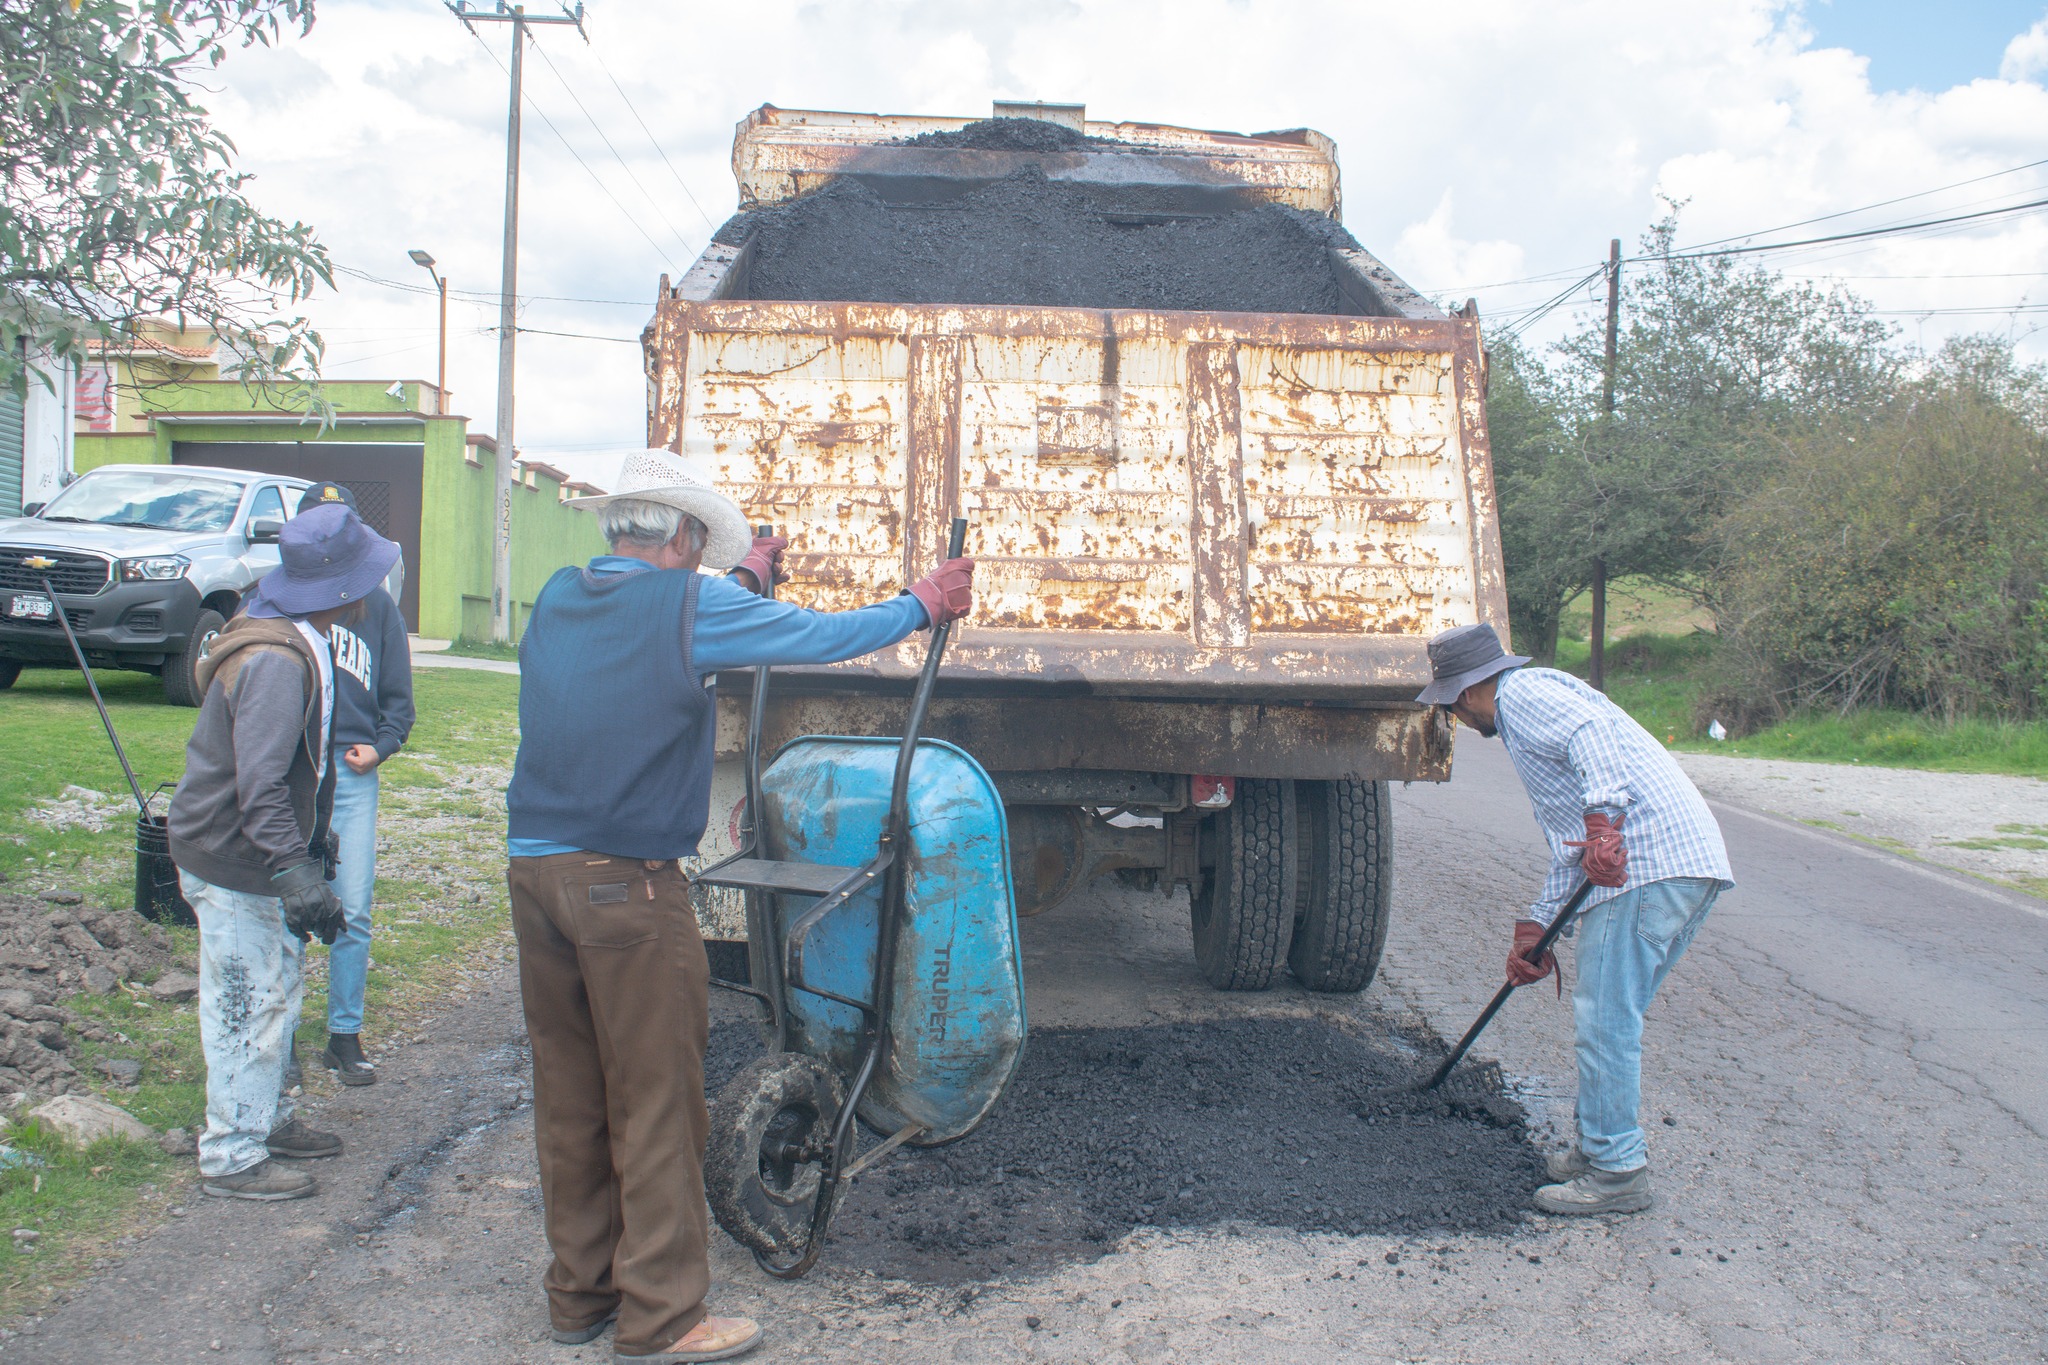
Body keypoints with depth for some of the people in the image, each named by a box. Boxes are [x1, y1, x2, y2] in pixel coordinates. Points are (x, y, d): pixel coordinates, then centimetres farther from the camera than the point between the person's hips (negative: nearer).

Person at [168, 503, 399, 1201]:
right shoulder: (274, 662, -27)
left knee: (280, 989, 20)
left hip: (258, 855, 10)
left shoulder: (295, 642, 7)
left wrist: (313, 839, 26)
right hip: (232, 865, -10)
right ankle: (231, 1157, 11)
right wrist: (298, 877, -33)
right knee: (249, 1006, -1)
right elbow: (260, 788, -32)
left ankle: (268, 1118, 35)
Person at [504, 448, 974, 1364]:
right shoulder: (689, 604, -9)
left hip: (536, 871, 7)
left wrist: (747, 577, 42)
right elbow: (825, 636, -2)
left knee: (569, 1095, 15)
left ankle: (580, 1291, 27)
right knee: (656, 1106, 2)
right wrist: (926, 603, 14)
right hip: (629, 886, -7)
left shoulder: (558, 598, 11)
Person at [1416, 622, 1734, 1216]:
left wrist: (1603, 821, -31)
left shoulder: (1523, 692, 1)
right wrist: (1536, 928, 26)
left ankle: (1617, 1170, 3)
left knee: (1605, 1016, -4)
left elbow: (1594, 733, -21)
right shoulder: (1541, 703, 30)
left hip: (1647, 860, -10)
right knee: (1613, 1013, 18)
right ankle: (1605, 1145, 28)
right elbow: (1569, 846, 29)